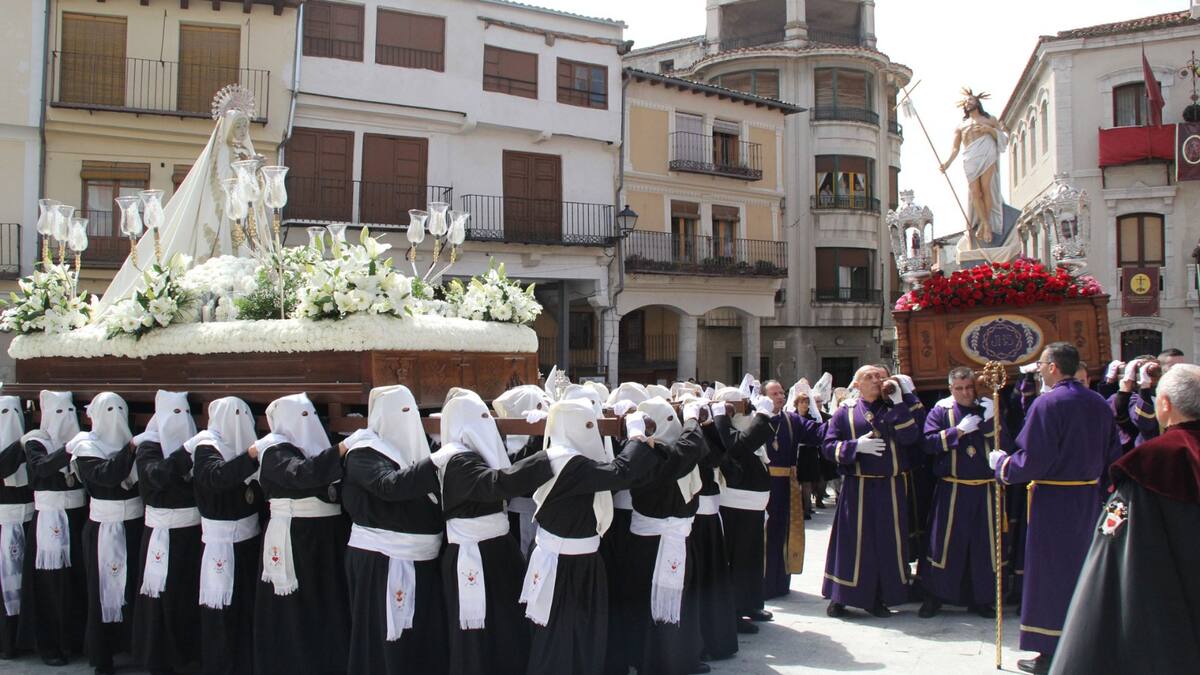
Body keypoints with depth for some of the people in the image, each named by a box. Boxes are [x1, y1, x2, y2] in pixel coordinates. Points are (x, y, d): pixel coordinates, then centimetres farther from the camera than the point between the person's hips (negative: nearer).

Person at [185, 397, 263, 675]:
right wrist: (250, 456, -36)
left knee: (249, 604, 14)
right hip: (222, 540, -6)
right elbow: (217, 476, -29)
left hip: (249, 536, 7)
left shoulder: (241, 445, 9)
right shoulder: (207, 448, -8)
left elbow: (257, 488, 8)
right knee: (220, 608, -1)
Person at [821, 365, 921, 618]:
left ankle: (878, 598, 17)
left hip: (891, 488, 2)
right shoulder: (845, 412, 5)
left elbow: (911, 436, -9)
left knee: (888, 541, 5)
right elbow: (828, 446, -1)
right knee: (853, 541, 1)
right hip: (857, 489, -2)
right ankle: (839, 597, 12)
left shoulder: (895, 408, 9)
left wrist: (898, 402, -12)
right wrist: (856, 445, -15)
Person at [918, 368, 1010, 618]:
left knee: (984, 544, 7)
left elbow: (1004, 444, -4)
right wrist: (959, 430, -17)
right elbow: (928, 442, -12)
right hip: (952, 490, -2)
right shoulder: (941, 411, 1)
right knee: (944, 542, 2)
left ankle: (980, 599, 20)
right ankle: (934, 596, 14)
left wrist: (989, 421, -18)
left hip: (985, 489, 2)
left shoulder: (988, 409, 6)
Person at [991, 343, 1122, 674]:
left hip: (1054, 499, -7)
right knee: (1082, 569, 17)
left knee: (1050, 572, 3)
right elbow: (1112, 456, 12)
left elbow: (1032, 460, -20)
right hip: (1090, 497, 7)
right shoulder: (1099, 404, 6)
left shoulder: (1047, 403, -17)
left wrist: (1002, 464, -3)